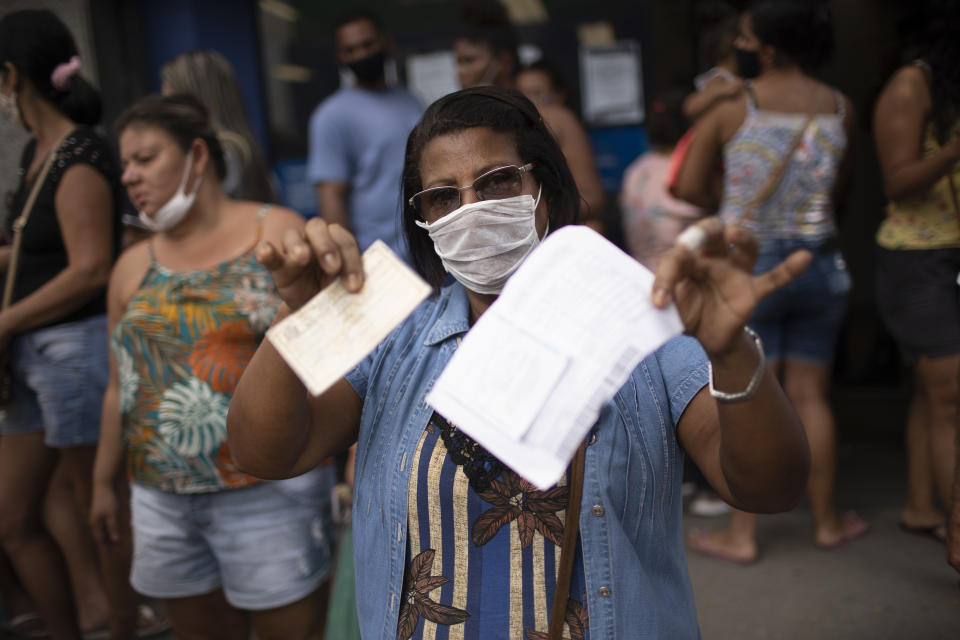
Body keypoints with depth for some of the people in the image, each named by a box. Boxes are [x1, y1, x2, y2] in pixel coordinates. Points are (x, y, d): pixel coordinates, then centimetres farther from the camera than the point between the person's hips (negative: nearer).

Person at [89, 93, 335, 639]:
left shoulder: (278, 234, -3)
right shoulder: (133, 267, 10)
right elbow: (122, 386, 16)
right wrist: (107, 482, 19)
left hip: (269, 490, -4)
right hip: (162, 497, 5)